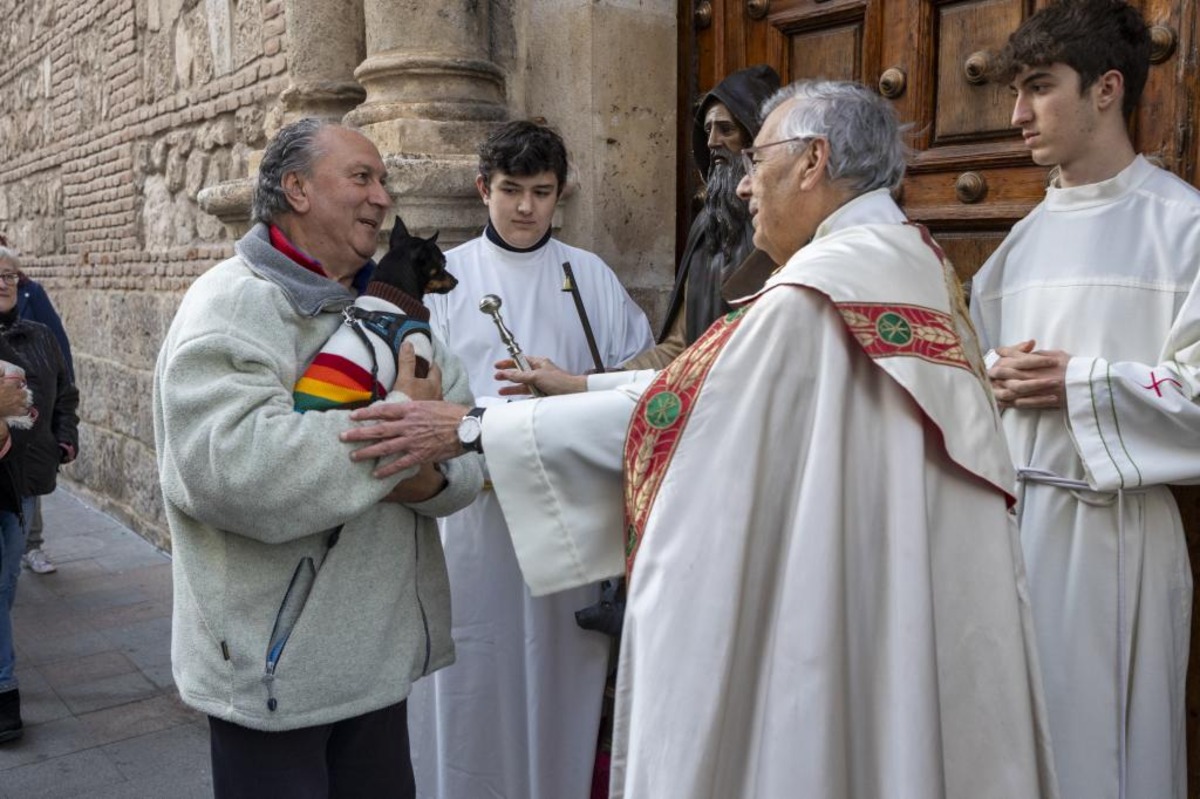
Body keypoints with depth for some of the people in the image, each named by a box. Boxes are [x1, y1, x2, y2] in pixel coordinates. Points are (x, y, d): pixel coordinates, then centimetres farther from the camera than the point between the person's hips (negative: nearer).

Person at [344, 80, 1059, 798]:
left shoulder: (817, 293, -21)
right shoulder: (921, 264, 7)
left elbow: (671, 408, -17)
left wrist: (469, 429, -10)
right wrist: (577, 385, 13)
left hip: (834, 626, -8)